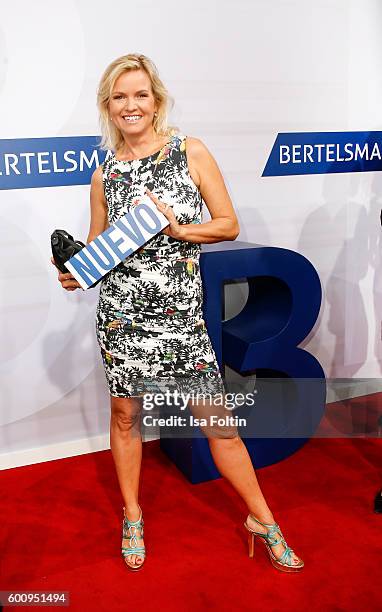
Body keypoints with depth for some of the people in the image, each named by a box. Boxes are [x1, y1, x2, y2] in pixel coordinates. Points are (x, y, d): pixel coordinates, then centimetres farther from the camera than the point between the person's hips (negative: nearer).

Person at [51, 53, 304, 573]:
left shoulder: (191, 151, 1)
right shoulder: (104, 173, 8)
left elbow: (229, 224, 1)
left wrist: (176, 229, -14)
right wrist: (75, 272, -5)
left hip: (180, 312, -2)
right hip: (120, 311, 2)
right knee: (125, 413, 12)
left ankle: (262, 520, 21)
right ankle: (132, 515, 35)